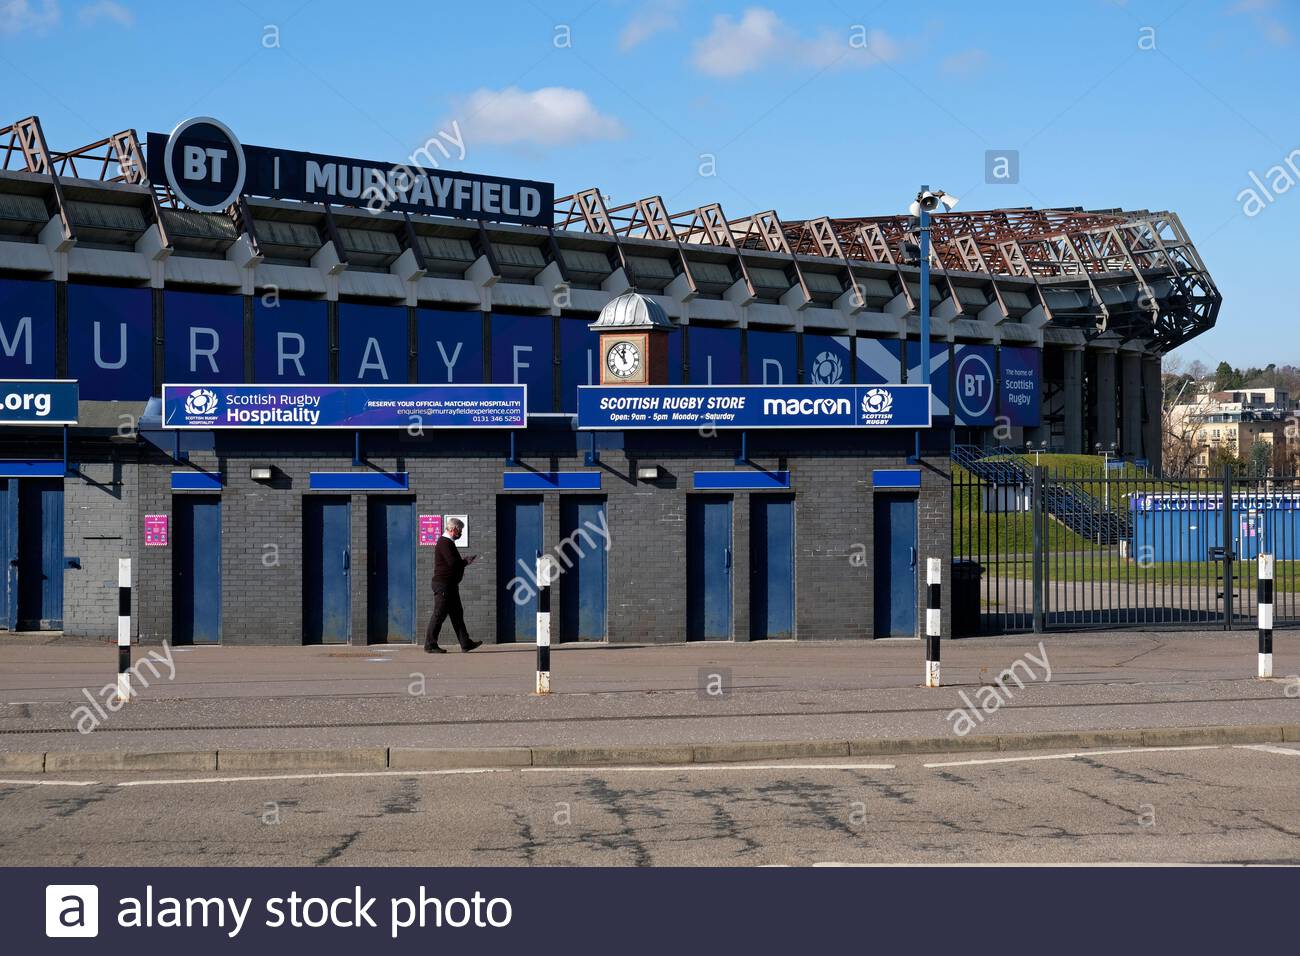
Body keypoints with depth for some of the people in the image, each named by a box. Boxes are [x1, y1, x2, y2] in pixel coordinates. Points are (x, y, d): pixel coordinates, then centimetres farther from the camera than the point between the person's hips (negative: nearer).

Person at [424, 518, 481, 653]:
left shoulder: (448, 542, 18)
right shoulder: (444, 543, -16)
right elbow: (453, 562, -24)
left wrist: (464, 562, 5)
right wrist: (466, 561, -7)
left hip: (451, 585, 11)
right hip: (443, 585, -11)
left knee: (457, 614, 11)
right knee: (439, 614, -7)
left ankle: (466, 643, 15)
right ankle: (430, 645, -3)